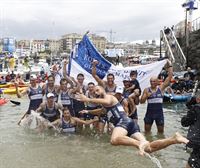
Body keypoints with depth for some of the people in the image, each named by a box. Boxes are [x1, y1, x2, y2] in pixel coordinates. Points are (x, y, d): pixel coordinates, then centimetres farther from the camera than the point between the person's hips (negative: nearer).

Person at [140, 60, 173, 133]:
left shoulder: (161, 88, 0)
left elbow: (170, 76, -4)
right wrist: (146, 96, -19)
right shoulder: (146, 90, 0)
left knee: (161, 131, 10)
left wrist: (169, 66, -4)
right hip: (149, 112, 0)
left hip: (159, 112, 0)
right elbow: (141, 101, -1)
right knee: (147, 131, 9)